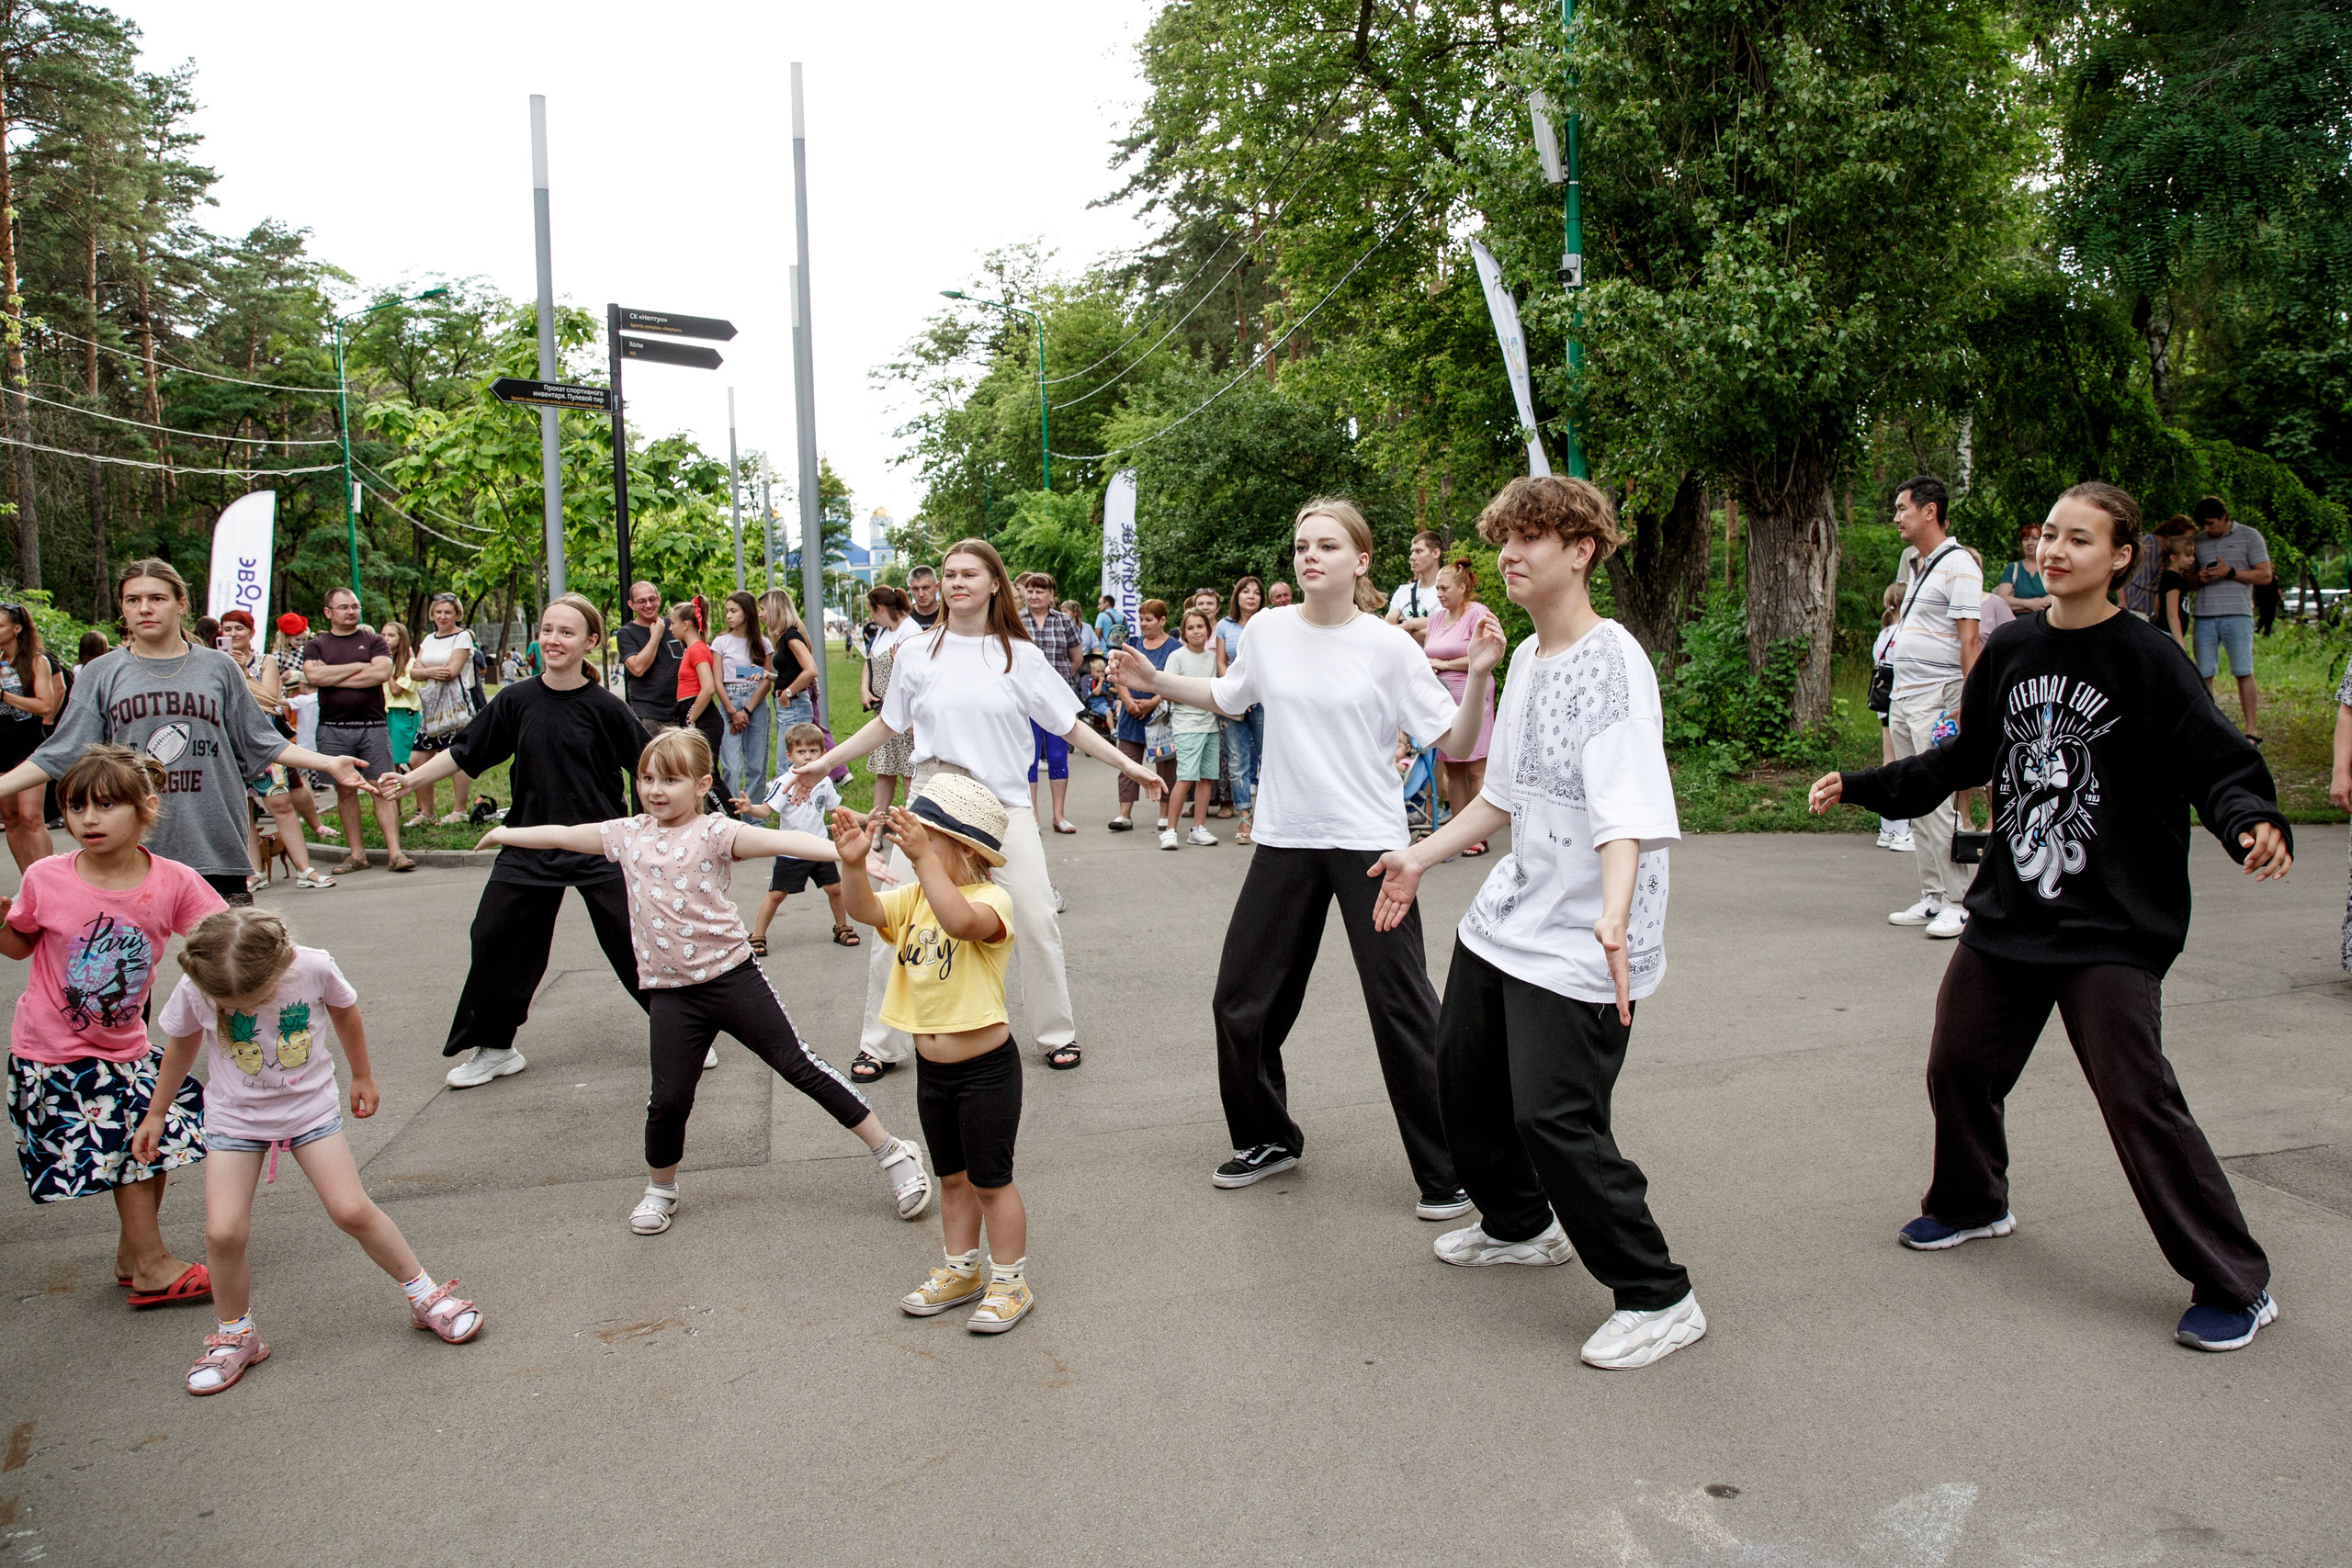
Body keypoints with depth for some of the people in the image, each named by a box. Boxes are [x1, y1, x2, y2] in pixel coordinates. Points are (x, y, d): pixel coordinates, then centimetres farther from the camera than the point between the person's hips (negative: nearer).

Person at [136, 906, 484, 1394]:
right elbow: (181, 1045, 2)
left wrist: (362, 1077, 13)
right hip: (235, 1120, 1)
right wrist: (156, 1113, 14)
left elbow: (345, 1011, 0)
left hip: (311, 1109, -1)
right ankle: (235, 1336, 14)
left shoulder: (313, 968, -22)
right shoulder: (193, 991, -20)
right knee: (222, 1232, -11)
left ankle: (426, 1296, 9)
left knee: (352, 1209, -10)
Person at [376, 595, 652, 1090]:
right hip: (531, 843, 4)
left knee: (633, 939, -4)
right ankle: (494, 1048, 22)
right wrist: (409, 780, -1)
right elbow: (465, 751, 7)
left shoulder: (605, 708, -8)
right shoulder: (516, 700, 0)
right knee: (495, 938, 4)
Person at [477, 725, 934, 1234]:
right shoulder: (628, 834, 9)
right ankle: (660, 1189, 32)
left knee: (799, 1065, -4)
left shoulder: (714, 832, -8)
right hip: (671, 992, 4)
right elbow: (562, 836, 24)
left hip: (732, 975, -4)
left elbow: (779, 840, -24)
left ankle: (894, 1154, 4)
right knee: (668, 1100, 4)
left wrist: (844, 851, -38)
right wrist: (505, 834, 36)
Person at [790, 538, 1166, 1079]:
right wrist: (823, 763, 15)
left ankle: (1057, 1034, 17)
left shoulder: (1019, 655, 2)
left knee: (1037, 922, -2)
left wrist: (1126, 763, 2)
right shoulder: (917, 652, 4)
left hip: (1004, 802, 0)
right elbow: (887, 723, 15)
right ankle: (880, 1045, 15)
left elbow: (1069, 725, 6)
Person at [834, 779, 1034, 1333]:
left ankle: (1010, 1282, 18)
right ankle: (959, 1271, 34)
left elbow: (960, 921, -40)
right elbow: (866, 909, -12)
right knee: (951, 1175, 20)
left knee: (990, 1179, 4)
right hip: (931, 1066, 7)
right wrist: (854, 863, -29)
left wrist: (922, 858, -45)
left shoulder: (991, 899, -18)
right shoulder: (915, 897, 4)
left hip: (986, 1068, -7)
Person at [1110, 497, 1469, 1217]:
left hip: (1369, 842, -4)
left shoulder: (1390, 647, -8)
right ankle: (1268, 1138, 33)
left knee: (1402, 1009, -4)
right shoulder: (1268, 630, 2)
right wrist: (1153, 679, 13)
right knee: (1241, 999, 9)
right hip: (1286, 839, 4)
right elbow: (1227, 697, 21)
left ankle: (1445, 1171, 12)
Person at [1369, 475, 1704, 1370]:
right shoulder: (1525, 658, 11)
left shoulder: (1613, 660, -17)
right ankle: (1520, 1226, 43)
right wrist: (1421, 857, 22)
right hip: (1506, 916, 9)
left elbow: (1627, 808, -30)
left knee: (1553, 1117, -12)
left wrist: (1614, 916, -45)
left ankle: (1658, 1300, 6)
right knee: (1464, 1074, 19)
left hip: (1578, 944, -9)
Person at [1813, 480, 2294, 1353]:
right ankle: (1973, 1204, 41)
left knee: (2138, 1100, -9)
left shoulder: (2144, 660, -10)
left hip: (2112, 927, -6)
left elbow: (2220, 768, -13)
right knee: (1957, 1066, 14)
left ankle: (2236, 1286, 8)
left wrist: (2256, 825, -33)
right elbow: (1967, 759, 17)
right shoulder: (2012, 651, 6)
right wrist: (1861, 786, 15)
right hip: (2009, 912, 6)